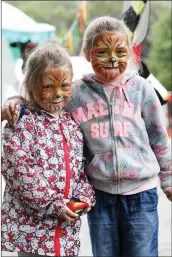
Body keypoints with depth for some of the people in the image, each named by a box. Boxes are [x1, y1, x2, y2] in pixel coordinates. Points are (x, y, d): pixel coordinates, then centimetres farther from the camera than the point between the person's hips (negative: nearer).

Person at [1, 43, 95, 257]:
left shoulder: (72, 122, 10)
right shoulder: (21, 123, -12)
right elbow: (19, 172, -19)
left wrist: (84, 196, -1)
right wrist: (53, 205, -18)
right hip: (31, 224, -7)